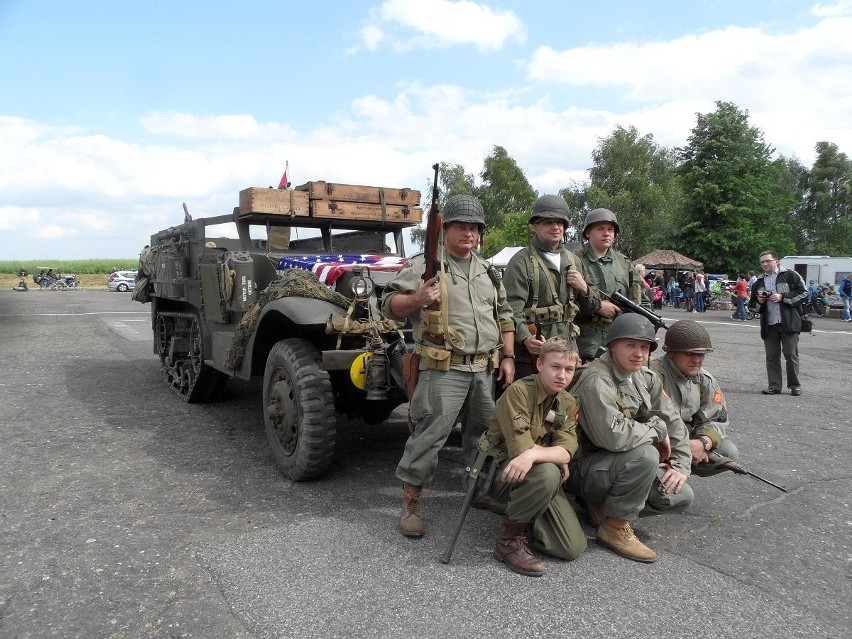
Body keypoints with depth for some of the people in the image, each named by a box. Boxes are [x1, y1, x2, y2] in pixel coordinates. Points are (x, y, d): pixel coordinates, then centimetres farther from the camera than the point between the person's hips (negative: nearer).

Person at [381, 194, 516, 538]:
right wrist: (417, 298, -25)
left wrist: (508, 358, 11)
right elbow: (389, 304, -5)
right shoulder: (422, 265, -3)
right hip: (443, 369, -6)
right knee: (429, 435, -6)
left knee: (485, 433, 17)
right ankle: (410, 502, 7)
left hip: (485, 368, 6)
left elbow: (504, 316, 19)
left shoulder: (488, 271, 15)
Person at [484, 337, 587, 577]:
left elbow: (566, 451, -14)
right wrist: (557, 458, -13)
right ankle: (510, 538, -16)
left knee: (573, 548, -8)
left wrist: (533, 455, -34)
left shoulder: (568, 404, 1)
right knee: (547, 473, -37)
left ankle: (523, 516, 17)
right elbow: (520, 447, -26)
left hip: (539, 476, 6)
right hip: (500, 472, -5)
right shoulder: (518, 391, -18)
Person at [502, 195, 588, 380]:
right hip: (531, 351, -6)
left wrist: (584, 289, 2)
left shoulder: (572, 260, 16)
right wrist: (525, 338, -32)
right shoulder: (521, 261, -5)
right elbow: (512, 309, -16)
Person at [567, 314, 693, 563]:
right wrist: (657, 429, -19)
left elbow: (672, 421, 10)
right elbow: (613, 436, -35)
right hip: (582, 468, -8)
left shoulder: (646, 378, 3)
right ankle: (615, 527, -12)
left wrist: (680, 465, -2)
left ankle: (602, 504, 9)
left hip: (616, 463, 8)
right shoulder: (596, 380, -24)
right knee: (645, 454, -31)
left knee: (682, 495, 0)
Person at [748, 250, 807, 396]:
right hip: (768, 325, 5)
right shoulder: (759, 282, 16)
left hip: (789, 323, -4)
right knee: (772, 357, 5)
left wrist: (783, 297, -13)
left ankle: (794, 385, 13)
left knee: (791, 355, 1)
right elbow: (752, 305, 21)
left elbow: (803, 293, -4)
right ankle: (774, 386, 11)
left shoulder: (790, 275, 2)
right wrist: (759, 301, -1)